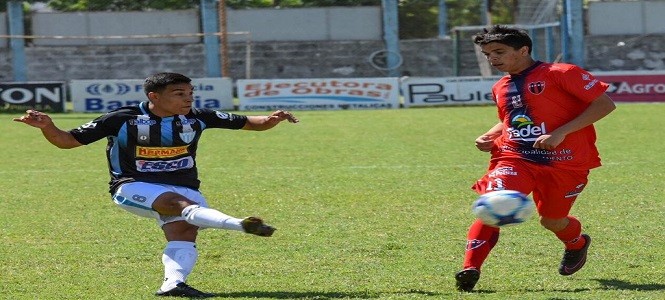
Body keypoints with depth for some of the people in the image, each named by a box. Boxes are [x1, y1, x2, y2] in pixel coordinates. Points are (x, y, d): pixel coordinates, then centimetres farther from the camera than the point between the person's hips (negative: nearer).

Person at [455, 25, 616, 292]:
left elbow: (605, 104, -13)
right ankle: (470, 269, -24)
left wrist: (561, 132, -21)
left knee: (552, 221, 10)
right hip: (515, 158, 4)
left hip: (565, 162, -4)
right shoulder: (501, 88, 13)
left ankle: (577, 243, 48)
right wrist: (490, 137, 8)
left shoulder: (560, 74, -9)